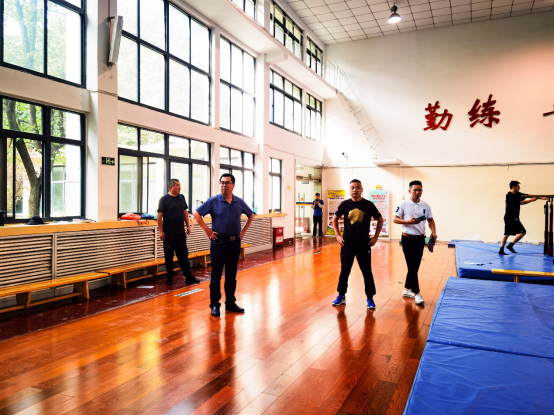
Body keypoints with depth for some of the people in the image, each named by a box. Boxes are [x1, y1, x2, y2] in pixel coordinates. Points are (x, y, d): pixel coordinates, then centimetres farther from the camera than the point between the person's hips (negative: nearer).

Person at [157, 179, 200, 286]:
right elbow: (159, 216, -8)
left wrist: (188, 226, 11)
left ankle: (189, 277, 15)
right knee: (169, 257, 5)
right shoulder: (164, 199, -6)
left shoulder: (181, 197, 10)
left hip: (181, 233, 5)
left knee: (184, 255, 9)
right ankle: (170, 278, 16)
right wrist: (161, 231, -12)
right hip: (169, 233, -4)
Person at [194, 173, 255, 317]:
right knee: (216, 275, 2)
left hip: (235, 242, 3)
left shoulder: (239, 202, 6)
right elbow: (197, 214, -2)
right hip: (218, 242, -3)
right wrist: (207, 230, -6)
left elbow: (251, 215, 21)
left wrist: (244, 230, 12)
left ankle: (230, 303, 23)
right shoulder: (213, 201, -4)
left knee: (231, 275, 11)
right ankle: (214, 304, 13)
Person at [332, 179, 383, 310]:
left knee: (367, 272, 6)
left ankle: (370, 298, 19)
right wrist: (337, 235, 3)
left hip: (364, 245, -1)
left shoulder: (368, 205, -4)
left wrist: (376, 237, 2)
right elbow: (335, 219, 12)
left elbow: (380, 220, 8)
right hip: (347, 244, 1)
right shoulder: (345, 204, -1)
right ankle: (341, 296, 24)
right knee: (344, 271, 10)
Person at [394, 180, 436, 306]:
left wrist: (433, 232, -7)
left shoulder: (426, 206, 5)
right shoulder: (403, 204, -7)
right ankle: (417, 293, -1)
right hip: (408, 239, -5)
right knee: (412, 266, -6)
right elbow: (395, 219, -7)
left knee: (415, 267, 11)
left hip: (420, 239, 5)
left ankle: (407, 289, 26)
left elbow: (430, 220, 11)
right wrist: (409, 222, -23)